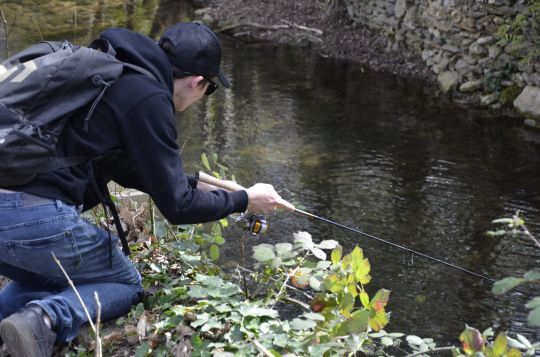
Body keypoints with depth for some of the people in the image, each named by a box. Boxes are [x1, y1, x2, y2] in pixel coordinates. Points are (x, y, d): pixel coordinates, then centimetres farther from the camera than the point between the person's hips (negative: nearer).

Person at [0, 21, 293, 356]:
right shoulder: (148, 97, -8)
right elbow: (176, 206, -3)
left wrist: (196, 185, 33)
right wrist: (245, 200, 11)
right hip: (37, 215, -8)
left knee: (52, 276, 34)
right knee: (126, 285, 16)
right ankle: (48, 319, -11)